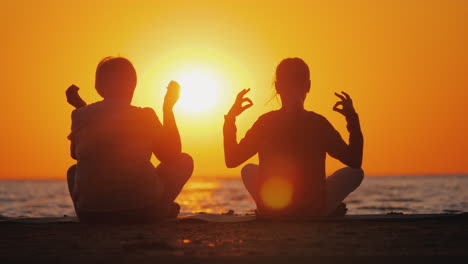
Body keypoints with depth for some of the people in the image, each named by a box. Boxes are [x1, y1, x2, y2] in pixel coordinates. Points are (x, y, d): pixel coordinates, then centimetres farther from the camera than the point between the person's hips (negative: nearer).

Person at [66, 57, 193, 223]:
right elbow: (172, 156, 10)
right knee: (185, 160, 22)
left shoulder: (80, 116, 1)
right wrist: (168, 108, 16)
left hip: (90, 215, 2)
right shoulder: (144, 116, -5)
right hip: (141, 212, -2)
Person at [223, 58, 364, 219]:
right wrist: (352, 118, 5)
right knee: (356, 173, 20)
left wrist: (230, 117, 9)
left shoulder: (265, 123, -9)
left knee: (248, 170, 32)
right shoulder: (318, 123, -12)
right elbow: (355, 163, -1)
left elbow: (231, 160, 2)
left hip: (269, 211, 1)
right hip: (313, 211, -1)